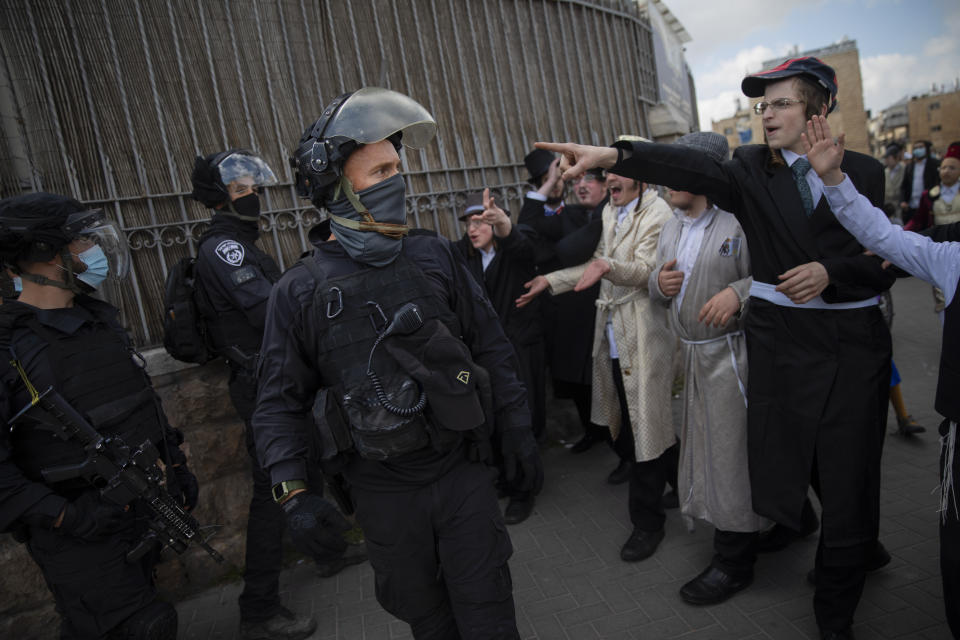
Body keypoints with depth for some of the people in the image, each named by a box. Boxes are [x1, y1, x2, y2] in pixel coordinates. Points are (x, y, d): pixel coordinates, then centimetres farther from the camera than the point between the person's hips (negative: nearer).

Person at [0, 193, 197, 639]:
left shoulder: (101, 319, 7)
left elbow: (145, 400, 15)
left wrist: (176, 464, 14)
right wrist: (62, 516, -20)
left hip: (142, 512, 7)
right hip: (78, 533, -7)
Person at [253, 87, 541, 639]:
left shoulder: (437, 258, -3)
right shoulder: (300, 292, -7)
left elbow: (491, 349, 4)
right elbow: (282, 402, -2)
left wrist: (517, 430, 4)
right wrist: (292, 492, -11)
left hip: (462, 473, 1)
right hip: (383, 492, 0)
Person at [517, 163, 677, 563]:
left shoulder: (657, 214, -10)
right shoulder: (609, 212, 15)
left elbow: (645, 270, -21)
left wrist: (609, 267, -39)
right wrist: (551, 281, 13)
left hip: (642, 336, -8)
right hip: (613, 332, 8)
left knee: (646, 426, 0)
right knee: (630, 422, 15)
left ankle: (647, 521, 15)